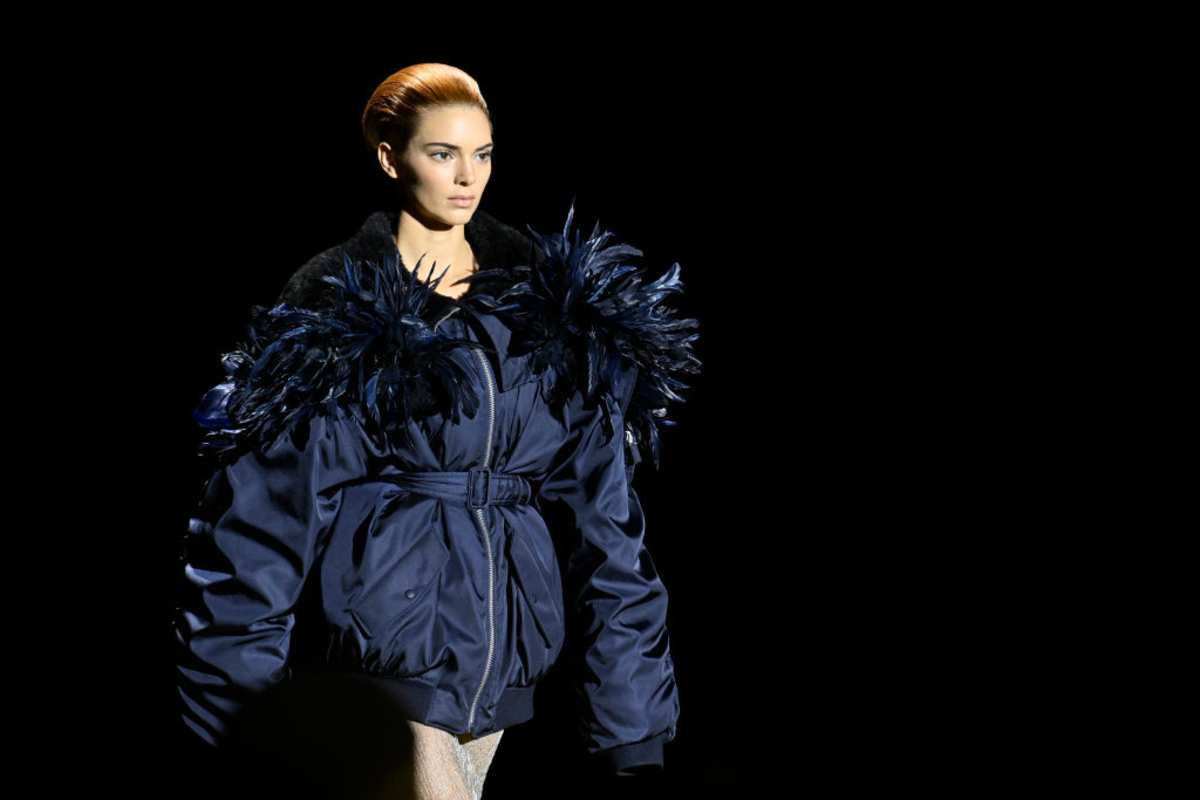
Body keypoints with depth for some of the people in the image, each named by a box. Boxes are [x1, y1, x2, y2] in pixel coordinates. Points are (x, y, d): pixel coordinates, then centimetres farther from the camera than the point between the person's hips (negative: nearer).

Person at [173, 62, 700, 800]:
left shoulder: (549, 300, 7)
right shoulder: (336, 308, -3)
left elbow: (599, 501, 4)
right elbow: (267, 508, -5)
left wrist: (632, 713, -1)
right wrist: (228, 705, -7)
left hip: (504, 630, 4)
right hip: (390, 623, -4)